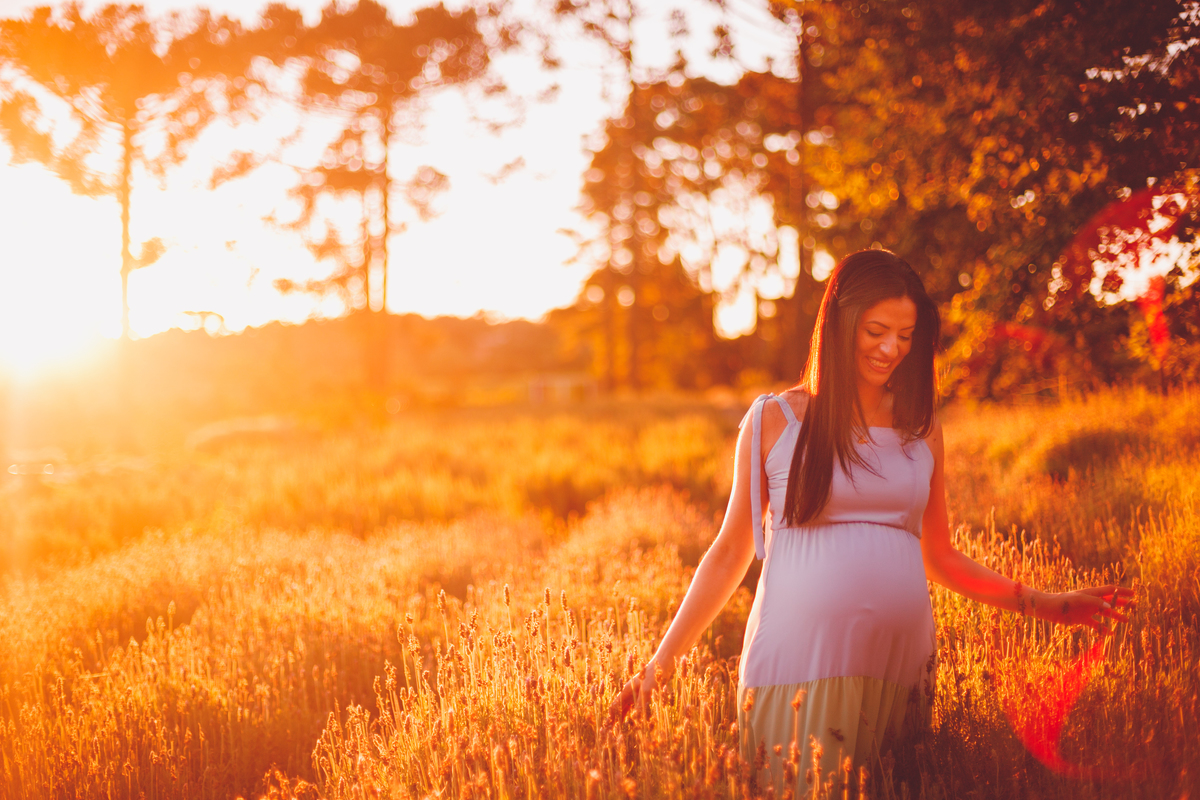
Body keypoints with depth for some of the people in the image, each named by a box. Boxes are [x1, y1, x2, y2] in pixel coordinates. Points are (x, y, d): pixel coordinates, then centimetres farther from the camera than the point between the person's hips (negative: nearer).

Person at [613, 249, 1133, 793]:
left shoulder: (920, 430, 12)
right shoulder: (775, 421, 3)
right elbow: (730, 553, 7)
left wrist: (1045, 605, 13)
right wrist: (662, 661, 4)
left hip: (900, 663, 3)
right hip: (797, 662, -3)